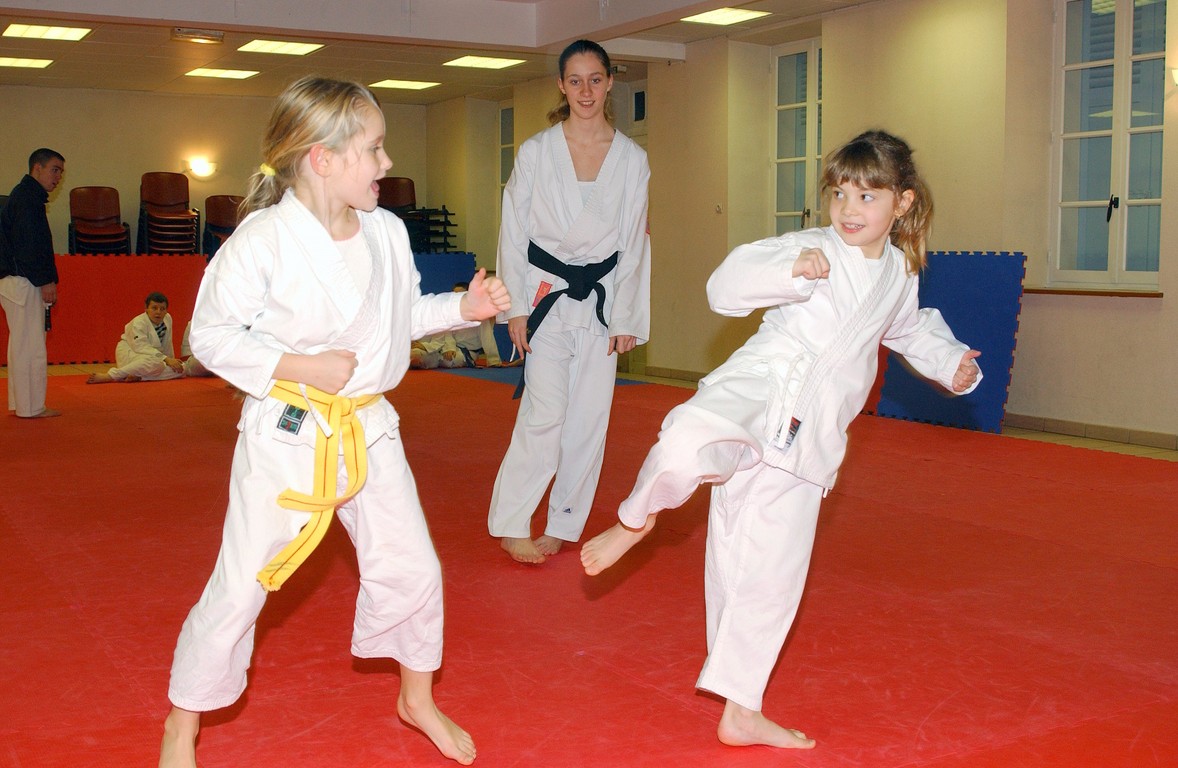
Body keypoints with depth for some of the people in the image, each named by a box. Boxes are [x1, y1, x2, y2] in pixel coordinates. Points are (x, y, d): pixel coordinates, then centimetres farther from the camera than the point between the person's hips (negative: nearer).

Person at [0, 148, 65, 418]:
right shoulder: (28, 196, -12)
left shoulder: (25, 195, 21)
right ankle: (30, 407, -4)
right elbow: (31, 243, -19)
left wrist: (46, 280, 17)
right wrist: (47, 281, -19)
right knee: (30, 346, -7)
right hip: (23, 283, -11)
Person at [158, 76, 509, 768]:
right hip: (287, 432, -5)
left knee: (412, 569, 12)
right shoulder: (264, 240, -17)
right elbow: (213, 334, -11)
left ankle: (418, 698, 37)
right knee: (240, 587, 2)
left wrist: (466, 306, 1)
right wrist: (298, 367, -20)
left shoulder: (387, 232, 1)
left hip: (368, 427, 6)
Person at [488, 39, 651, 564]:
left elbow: (634, 242, 4)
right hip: (546, 297, -3)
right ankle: (510, 526, 3)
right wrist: (516, 307, -5)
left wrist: (625, 318, 1)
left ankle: (561, 526, 19)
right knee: (545, 414, -10)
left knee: (589, 418, 5)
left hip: (601, 300, 3)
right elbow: (514, 231, 0)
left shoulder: (632, 159, 3)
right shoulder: (536, 151, -2)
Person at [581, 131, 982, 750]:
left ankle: (740, 712, 25)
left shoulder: (899, 276, 13)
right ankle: (637, 518, -6)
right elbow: (725, 286, -14)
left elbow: (909, 330, 35)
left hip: (807, 438, 5)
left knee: (772, 574, 11)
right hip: (758, 392, -5)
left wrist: (950, 363, 19)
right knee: (687, 444, -41)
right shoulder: (811, 248, -5)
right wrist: (790, 271, -29)